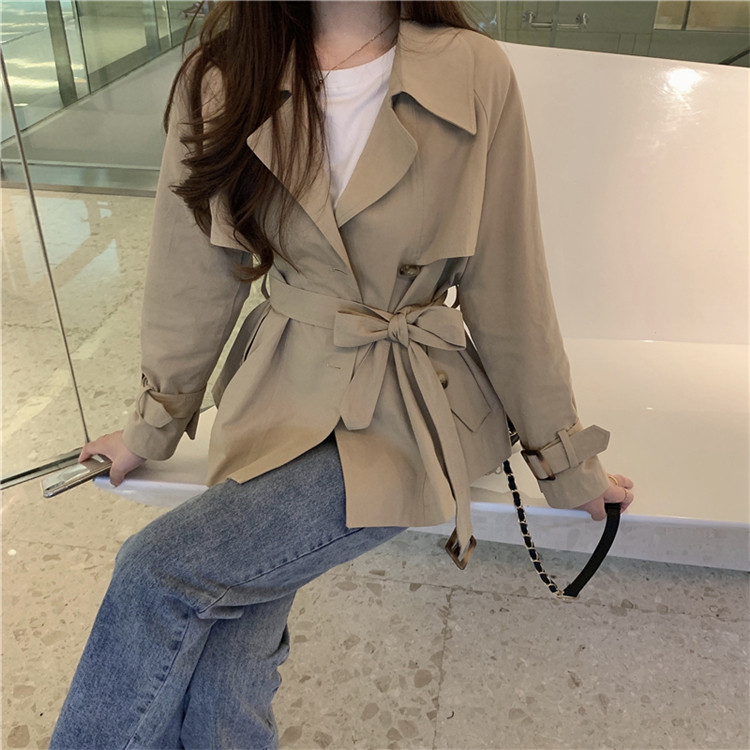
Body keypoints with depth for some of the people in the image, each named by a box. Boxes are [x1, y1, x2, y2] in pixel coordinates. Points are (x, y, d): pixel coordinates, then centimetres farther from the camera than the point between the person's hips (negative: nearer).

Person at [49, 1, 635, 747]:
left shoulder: (475, 76, -10)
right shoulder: (222, 77, -4)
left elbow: (508, 293, -2)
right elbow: (193, 280, 6)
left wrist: (564, 460, 6)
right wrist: (154, 426, 15)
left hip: (410, 414, -2)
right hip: (281, 397, 3)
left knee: (156, 571, -18)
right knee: (219, 688, -13)